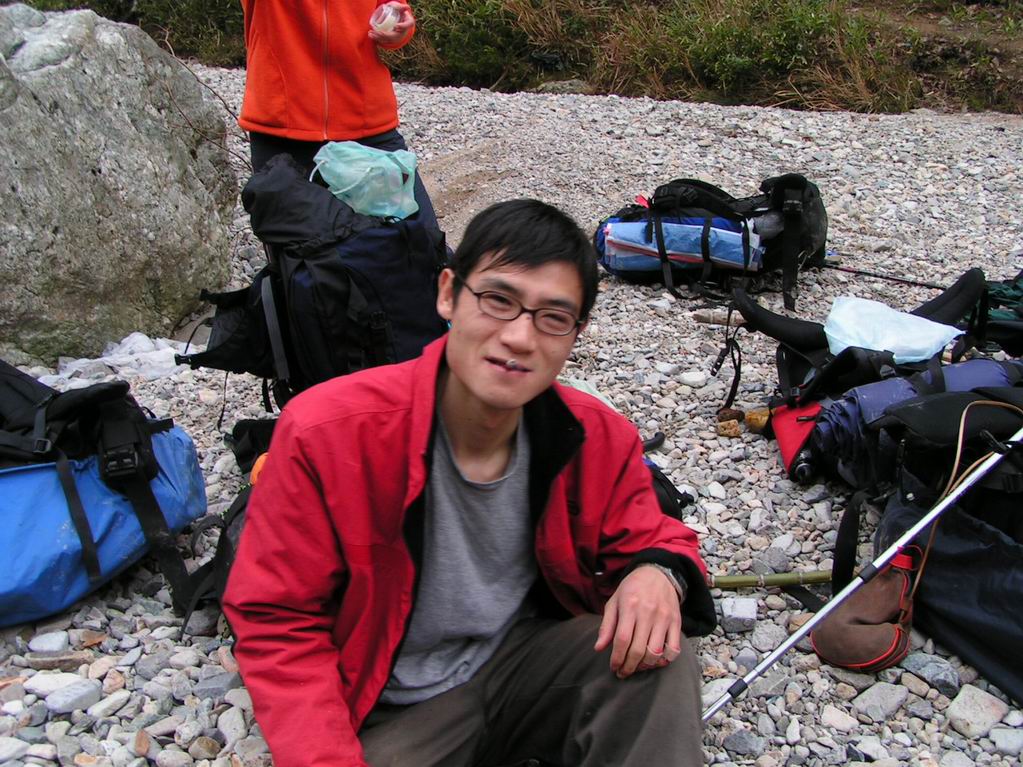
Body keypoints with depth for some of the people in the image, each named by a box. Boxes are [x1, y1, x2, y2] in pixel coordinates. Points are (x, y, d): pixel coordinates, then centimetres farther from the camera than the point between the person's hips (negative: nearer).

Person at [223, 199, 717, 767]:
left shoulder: (600, 439, -12)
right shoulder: (326, 432, -22)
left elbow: (648, 539, 4)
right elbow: (277, 621, -14)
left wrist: (658, 573, -22)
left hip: (524, 662, 3)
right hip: (388, 712, -2)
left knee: (658, 652, -20)